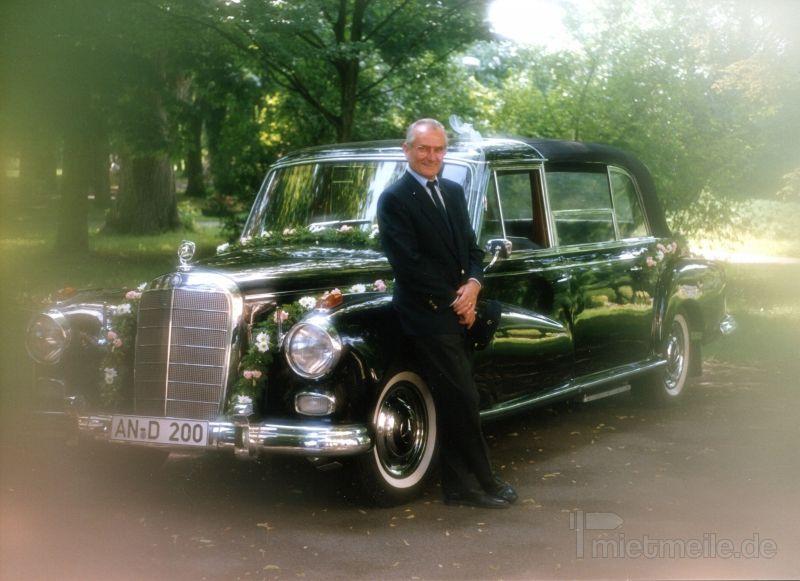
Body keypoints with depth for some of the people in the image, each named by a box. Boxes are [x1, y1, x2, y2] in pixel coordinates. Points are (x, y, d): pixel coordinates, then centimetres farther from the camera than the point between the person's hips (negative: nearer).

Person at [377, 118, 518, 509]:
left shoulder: (453, 192, 15)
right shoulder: (394, 200, -9)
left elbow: (471, 247, 16)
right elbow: (408, 263, -14)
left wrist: (474, 283, -5)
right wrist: (453, 300, -11)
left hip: (459, 315, 7)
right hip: (428, 318, -7)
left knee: (454, 404, 11)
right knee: (463, 401, -5)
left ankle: (456, 486, 18)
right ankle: (483, 482, 5)